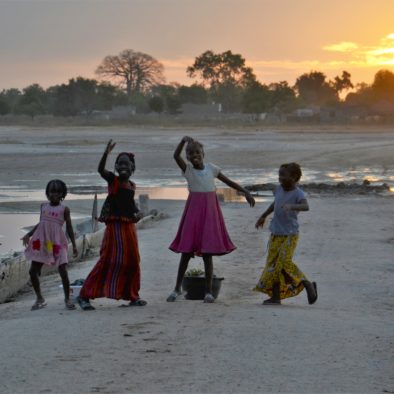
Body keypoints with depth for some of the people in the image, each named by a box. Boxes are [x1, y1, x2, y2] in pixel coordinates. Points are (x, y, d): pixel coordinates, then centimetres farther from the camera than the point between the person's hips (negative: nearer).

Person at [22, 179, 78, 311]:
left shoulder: (64, 209, 1)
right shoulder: (43, 206, 11)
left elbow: (69, 228, 3)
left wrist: (74, 246, 0)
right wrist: (28, 234, 12)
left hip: (56, 243, -4)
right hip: (41, 242, 4)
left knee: (63, 272, -9)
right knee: (33, 271, 1)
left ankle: (67, 299, 6)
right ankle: (39, 299, 15)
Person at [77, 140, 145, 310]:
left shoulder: (131, 186, 12)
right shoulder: (113, 179, -5)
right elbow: (100, 169, -24)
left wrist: (138, 213, 5)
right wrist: (106, 153, -38)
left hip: (129, 226, 6)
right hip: (114, 225, -6)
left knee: (132, 261, 10)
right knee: (108, 261, -9)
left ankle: (132, 296, 22)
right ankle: (84, 295, -6)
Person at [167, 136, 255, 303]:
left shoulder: (211, 168, 4)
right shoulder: (187, 170, -2)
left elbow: (228, 181, 10)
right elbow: (176, 156, -19)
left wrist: (245, 192, 2)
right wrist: (183, 140, -33)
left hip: (209, 212, 1)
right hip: (193, 212, 0)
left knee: (207, 253, 0)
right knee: (186, 251, 4)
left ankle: (208, 291, 5)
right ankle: (177, 288, 16)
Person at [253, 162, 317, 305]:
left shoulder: (298, 193, -16)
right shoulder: (279, 189, 2)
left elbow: (305, 206, -35)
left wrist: (292, 206, -52)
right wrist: (263, 216, 31)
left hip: (290, 234, -6)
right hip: (276, 234, 6)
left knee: (284, 263, -15)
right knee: (273, 263, 3)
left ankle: (308, 284, 2)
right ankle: (275, 296, 7)